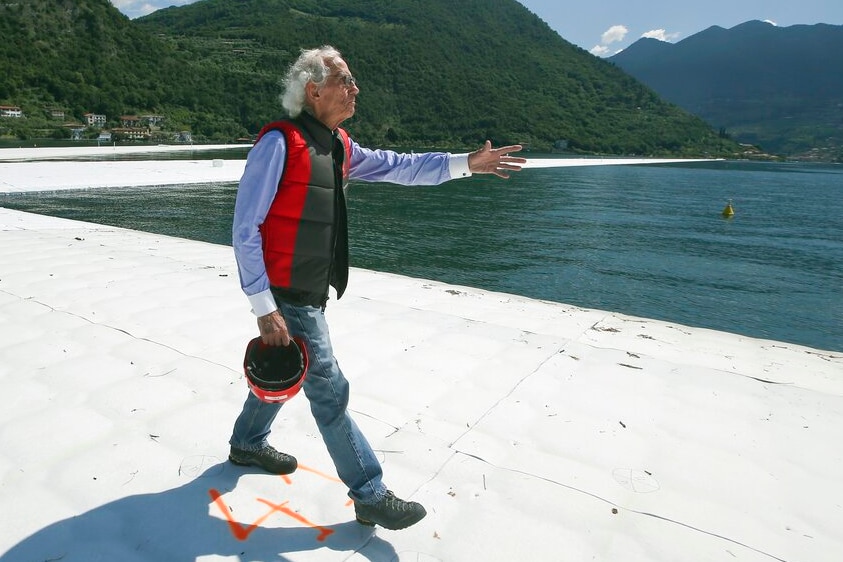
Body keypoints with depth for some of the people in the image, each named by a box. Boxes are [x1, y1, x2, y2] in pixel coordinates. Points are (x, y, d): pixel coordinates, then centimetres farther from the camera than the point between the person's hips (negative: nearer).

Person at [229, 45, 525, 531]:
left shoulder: (340, 147, 8)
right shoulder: (279, 143, -18)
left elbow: (398, 167, 11)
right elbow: (245, 230, -19)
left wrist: (465, 163, 4)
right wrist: (265, 308, -22)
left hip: (311, 293, 9)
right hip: (287, 297, -9)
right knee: (329, 391, -1)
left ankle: (248, 444, 48)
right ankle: (371, 496, 14)